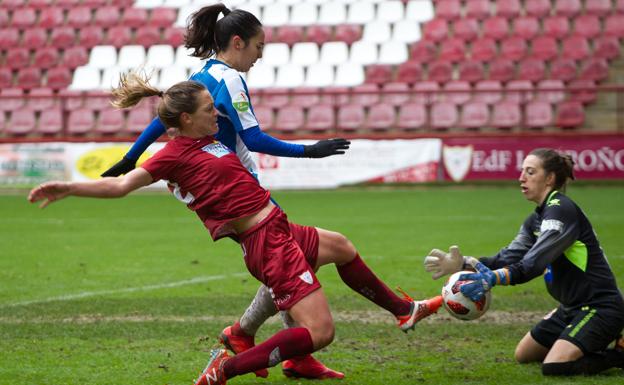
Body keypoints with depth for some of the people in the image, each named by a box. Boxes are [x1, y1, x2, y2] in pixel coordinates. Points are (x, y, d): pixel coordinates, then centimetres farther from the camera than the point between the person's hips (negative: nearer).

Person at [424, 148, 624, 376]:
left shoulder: (561, 210, -19)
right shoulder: (536, 220, 10)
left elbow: (536, 262, -32)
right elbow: (509, 258, -2)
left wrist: (494, 278, -46)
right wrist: (463, 263, -15)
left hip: (600, 308, -10)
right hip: (572, 307, 10)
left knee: (553, 367, -23)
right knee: (523, 355, 17)